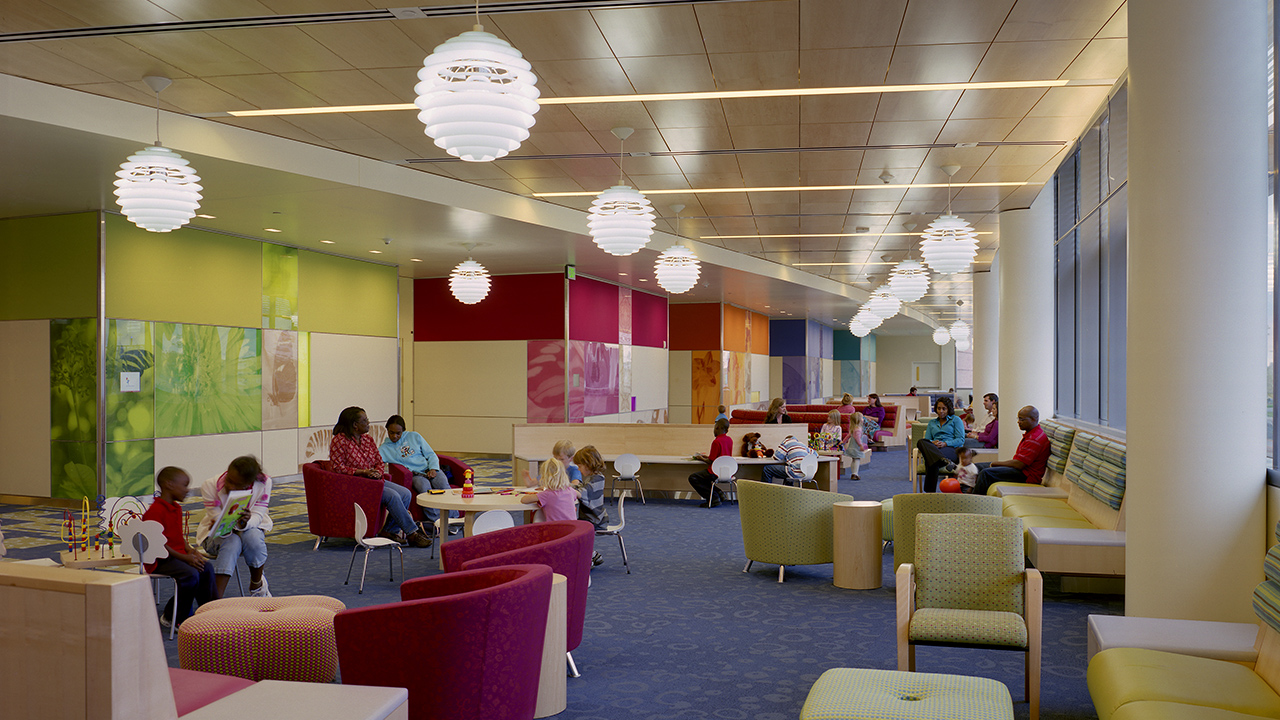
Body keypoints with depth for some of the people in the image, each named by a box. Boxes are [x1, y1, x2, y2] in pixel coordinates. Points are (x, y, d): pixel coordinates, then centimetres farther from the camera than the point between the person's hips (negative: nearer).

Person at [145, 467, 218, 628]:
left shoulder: (176, 508, 15)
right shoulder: (155, 511, -16)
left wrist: (191, 553, 1)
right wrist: (184, 558, -21)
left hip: (178, 555, 9)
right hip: (160, 560, -9)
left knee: (206, 567, -7)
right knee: (191, 574, -27)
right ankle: (171, 617, -9)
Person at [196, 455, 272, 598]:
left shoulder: (264, 484, -21)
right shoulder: (210, 486, -23)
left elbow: (257, 516, -22)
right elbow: (219, 523, -20)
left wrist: (245, 523, -46)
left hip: (250, 528, 1)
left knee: (253, 537, -35)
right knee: (232, 543, -36)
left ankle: (257, 585, -6)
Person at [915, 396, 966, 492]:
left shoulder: (956, 420, 19)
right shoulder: (932, 422, 32)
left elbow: (961, 440, 5)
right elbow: (926, 439, 18)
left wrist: (945, 443, -13)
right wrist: (932, 443, -9)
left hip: (951, 448, -3)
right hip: (933, 448, 3)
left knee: (932, 458, -41)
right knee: (921, 442, -38)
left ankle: (930, 492, -51)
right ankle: (943, 460, -60)